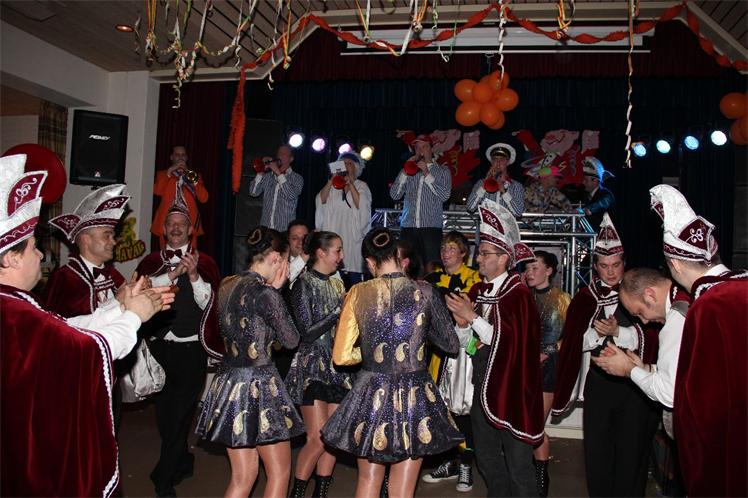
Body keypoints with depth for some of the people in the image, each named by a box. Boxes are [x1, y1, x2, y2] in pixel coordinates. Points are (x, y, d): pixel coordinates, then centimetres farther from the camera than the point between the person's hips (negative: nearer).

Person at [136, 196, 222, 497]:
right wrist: (175, 272, -20)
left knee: (179, 416, -4)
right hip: (159, 348, 4)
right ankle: (183, 463, 35)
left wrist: (193, 275, -23)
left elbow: (207, 301, -7)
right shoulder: (152, 262, 8)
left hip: (190, 350, -3)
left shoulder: (204, 262, 1)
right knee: (164, 415, 14)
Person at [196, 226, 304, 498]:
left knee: (242, 475, 16)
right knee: (279, 471, 11)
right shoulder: (265, 294, -17)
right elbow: (291, 339, -6)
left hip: (229, 382, 8)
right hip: (257, 384, -8)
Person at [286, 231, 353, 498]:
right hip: (312, 367, -6)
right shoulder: (304, 284, -9)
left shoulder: (337, 283, 10)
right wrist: (340, 309, -14)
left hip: (337, 367, 6)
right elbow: (307, 333, -14)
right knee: (318, 438, -7)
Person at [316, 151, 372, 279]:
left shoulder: (361, 186, 8)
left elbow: (361, 206, -9)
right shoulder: (332, 185, 16)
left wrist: (350, 184, -9)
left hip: (353, 237, -2)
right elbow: (320, 201, 0)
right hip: (334, 237, 2)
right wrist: (331, 180, -5)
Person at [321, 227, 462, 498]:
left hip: (371, 396, 0)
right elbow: (451, 345, 2)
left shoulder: (358, 293, -6)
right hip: (414, 396, 0)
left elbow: (341, 356, -4)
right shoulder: (424, 292, -6)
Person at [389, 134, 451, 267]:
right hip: (408, 226, 3)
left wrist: (426, 174, -8)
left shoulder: (442, 171, 11)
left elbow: (444, 195, -6)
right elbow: (394, 195, 8)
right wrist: (405, 171, 0)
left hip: (431, 226, -2)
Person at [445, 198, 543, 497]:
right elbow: (467, 344, 9)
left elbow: (509, 340, -21)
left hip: (509, 386, -7)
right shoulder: (477, 291, 8)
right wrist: (461, 323, -11)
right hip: (481, 383, 7)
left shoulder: (518, 294, -12)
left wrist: (473, 316, -19)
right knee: (486, 458, 18)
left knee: (517, 462, 3)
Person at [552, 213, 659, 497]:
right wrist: (597, 332, -13)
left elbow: (651, 338, -8)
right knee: (596, 451, 7)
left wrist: (618, 332, -20)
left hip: (634, 383, -3)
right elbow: (574, 343, 5)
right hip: (598, 383, 3)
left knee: (631, 452, 2)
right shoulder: (585, 298, 8)